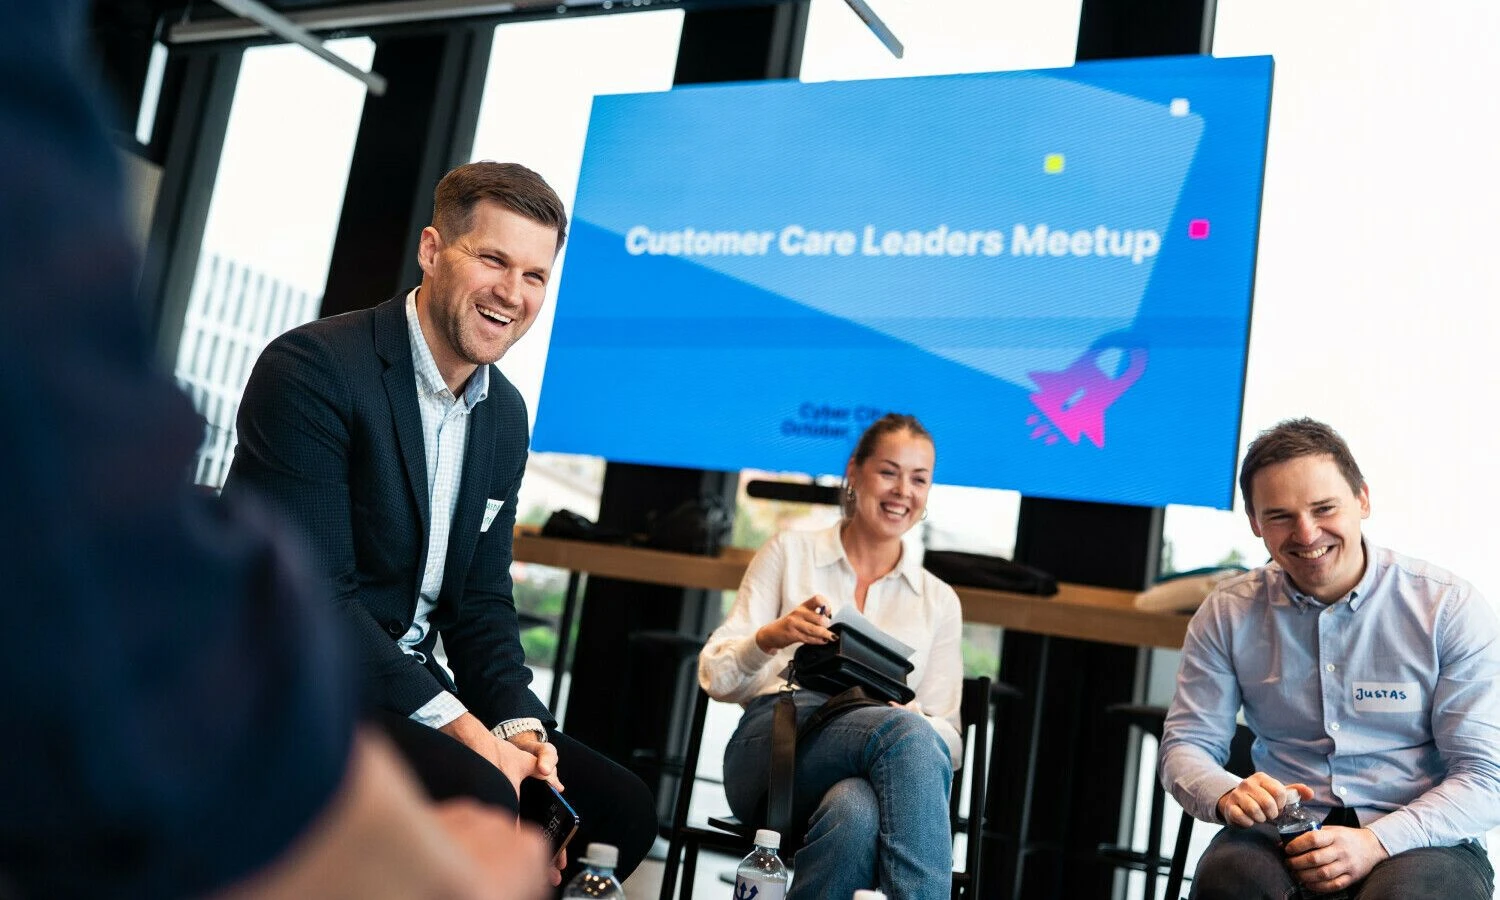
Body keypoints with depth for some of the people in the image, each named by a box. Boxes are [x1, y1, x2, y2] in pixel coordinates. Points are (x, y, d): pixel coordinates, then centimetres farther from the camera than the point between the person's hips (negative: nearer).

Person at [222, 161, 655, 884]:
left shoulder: (505, 415, 9)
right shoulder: (314, 368, -15)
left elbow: (480, 599, 11)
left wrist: (517, 722, -8)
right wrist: (462, 728, -24)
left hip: (410, 685, 8)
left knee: (621, 809, -1)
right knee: (477, 797, -32)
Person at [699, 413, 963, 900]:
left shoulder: (939, 600, 19)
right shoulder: (790, 552, 14)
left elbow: (947, 736, 13)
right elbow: (715, 677, 7)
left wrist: (907, 714, -12)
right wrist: (771, 637, -16)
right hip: (773, 750, -1)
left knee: (853, 810, -40)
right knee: (905, 732, -35)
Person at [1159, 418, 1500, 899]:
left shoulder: (1451, 607, -2)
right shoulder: (1227, 615, 4)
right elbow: (1186, 744, 5)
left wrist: (1377, 842, -21)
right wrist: (1227, 796, -19)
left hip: (1421, 840, -1)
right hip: (1280, 831, 1)